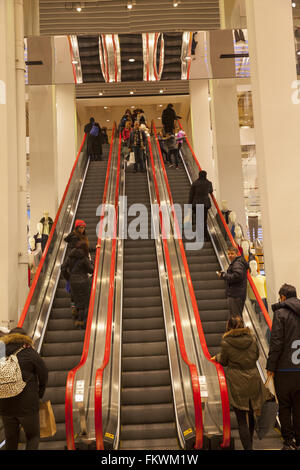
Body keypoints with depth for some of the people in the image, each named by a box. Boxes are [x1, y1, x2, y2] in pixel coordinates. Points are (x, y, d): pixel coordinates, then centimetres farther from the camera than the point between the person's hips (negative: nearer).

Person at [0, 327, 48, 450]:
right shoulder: (30, 353, -8)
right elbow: (44, 375, -2)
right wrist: (39, 395, 13)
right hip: (27, 405, -3)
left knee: (11, 439, 20)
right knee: (33, 437, 13)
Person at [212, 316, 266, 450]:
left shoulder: (226, 343, -13)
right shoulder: (252, 339, -4)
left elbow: (223, 362, -1)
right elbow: (256, 356, 10)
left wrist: (217, 357, 20)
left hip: (237, 385, -4)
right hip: (253, 382, 4)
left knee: (241, 420, 3)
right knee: (251, 415, 23)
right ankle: (250, 443, 43)